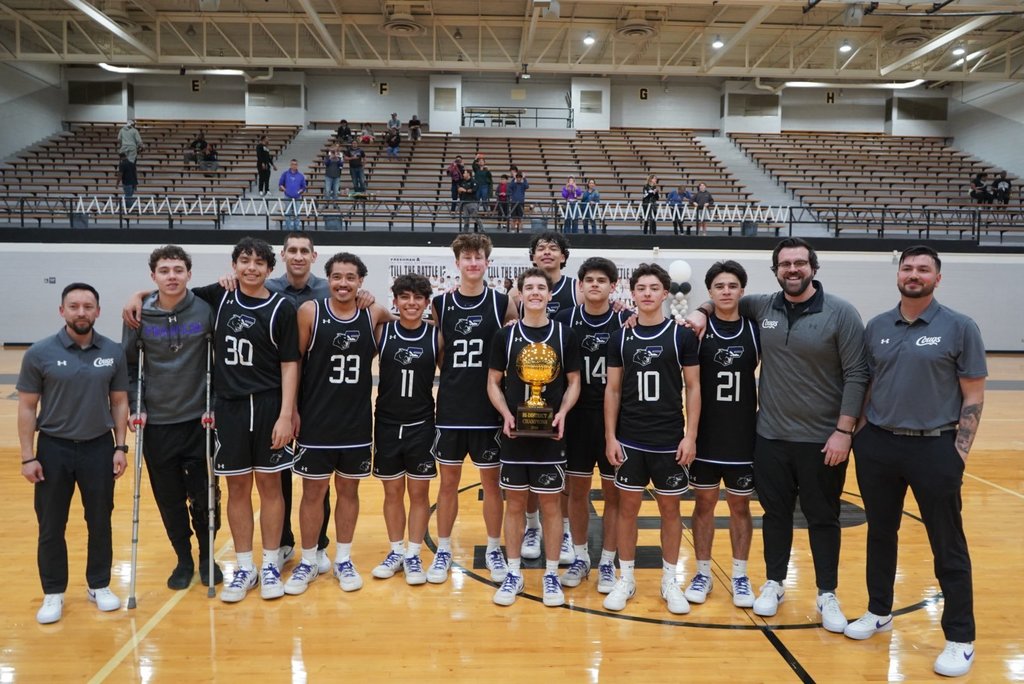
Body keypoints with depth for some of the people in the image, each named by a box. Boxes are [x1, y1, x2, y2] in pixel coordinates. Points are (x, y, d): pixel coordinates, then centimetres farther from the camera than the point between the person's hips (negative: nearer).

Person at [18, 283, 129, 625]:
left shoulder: (113, 352, -1)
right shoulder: (40, 353, -7)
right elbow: (27, 407, -3)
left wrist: (120, 446, 1)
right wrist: (27, 456, -6)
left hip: (99, 447, 1)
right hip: (54, 448, -1)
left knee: (100, 522, 11)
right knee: (51, 526, 8)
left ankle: (99, 586, 27)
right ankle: (53, 593, 24)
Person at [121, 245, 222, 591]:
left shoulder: (206, 310, -6)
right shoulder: (140, 315, -2)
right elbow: (128, 364, 6)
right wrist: (133, 406, -3)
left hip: (198, 420, -1)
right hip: (156, 423, 1)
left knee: (204, 495, 5)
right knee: (169, 499, 10)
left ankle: (206, 556, 27)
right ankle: (183, 559, 29)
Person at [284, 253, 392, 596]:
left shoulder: (374, 314, -2)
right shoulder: (310, 311, -8)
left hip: (357, 422, 2)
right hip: (316, 422, -2)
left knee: (349, 490, 13)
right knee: (313, 492, 9)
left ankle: (343, 560, 28)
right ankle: (308, 562, 25)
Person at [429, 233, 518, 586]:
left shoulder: (502, 303, -3)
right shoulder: (440, 303, 1)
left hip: (489, 409, -1)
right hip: (450, 408, 1)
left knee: (491, 481, 9)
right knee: (448, 481, 10)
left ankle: (494, 549, 25)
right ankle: (443, 550, 24)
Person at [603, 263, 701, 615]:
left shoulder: (682, 336, -2)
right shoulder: (620, 338, 2)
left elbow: (693, 387, 0)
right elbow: (613, 389, 5)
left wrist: (690, 435, -6)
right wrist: (610, 436, -1)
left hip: (670, 441, -1)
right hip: (629, 440, 1)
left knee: (670, 509, 9)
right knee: (627, 507, 8)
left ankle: (670, 581, 24)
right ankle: (626, 579, 22)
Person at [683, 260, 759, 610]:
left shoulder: (755, 330, -1)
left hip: (744, 437, 1)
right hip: (705, 436, 0)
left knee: (740, 506, 11)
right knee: (704, 504, 10)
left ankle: (740, 576, 24)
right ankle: (703, 573, 24)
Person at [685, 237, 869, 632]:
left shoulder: (840, 313, -9)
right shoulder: (761, 307, 2)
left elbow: (856, 374, -10)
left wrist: (844, 430, -14)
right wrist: (703, 311, -1)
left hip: (822, 439, -3)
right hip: (771, 436, 3)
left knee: (823, 518, 10)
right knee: (776, 513, 14)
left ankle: (827, 595, 25)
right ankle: (774, 584, 31)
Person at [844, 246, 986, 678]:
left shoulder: (959, 327, -4)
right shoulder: (876, 327, 6)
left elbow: (973, 395, -4)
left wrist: (960, 453, -9)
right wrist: (859, 436, 7)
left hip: (934, 448, -4)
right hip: (878, 446, 4)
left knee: (948, 547, 5)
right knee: (880, 534, 15)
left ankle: (960, 640, 17)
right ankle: (879, 613, 33)